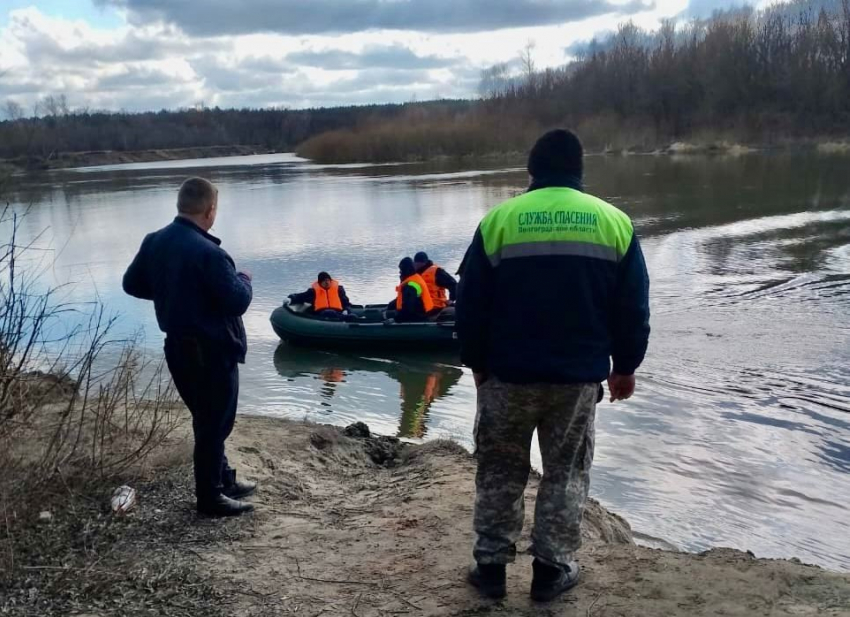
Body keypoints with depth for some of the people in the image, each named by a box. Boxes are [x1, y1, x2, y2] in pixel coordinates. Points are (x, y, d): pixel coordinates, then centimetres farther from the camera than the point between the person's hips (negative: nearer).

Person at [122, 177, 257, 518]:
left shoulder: (154, 241, 2)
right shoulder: (208, 252, -24)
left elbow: (132, 284, 12)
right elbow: (238, 302, -23)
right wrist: (243, 280, -3)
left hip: (178, 346, 9)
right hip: (211, 352, -9)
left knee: (206, 419, 21)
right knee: (214, 423, 5)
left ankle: (224, 480, 35)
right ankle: (211, 498, 16)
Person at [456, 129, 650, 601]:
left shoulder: (498, 219, -3)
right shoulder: (614, 221, 0)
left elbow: (471, 304, -1)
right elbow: (633, 307, 2)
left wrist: (477, 363, 11)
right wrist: (626, 365, 13)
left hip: (508, 373, 0)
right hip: (580, 376, 1)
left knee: (501, 472, 13)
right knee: (567, 473, 15)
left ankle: (491, 565, 21)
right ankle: (552, 568, 21)